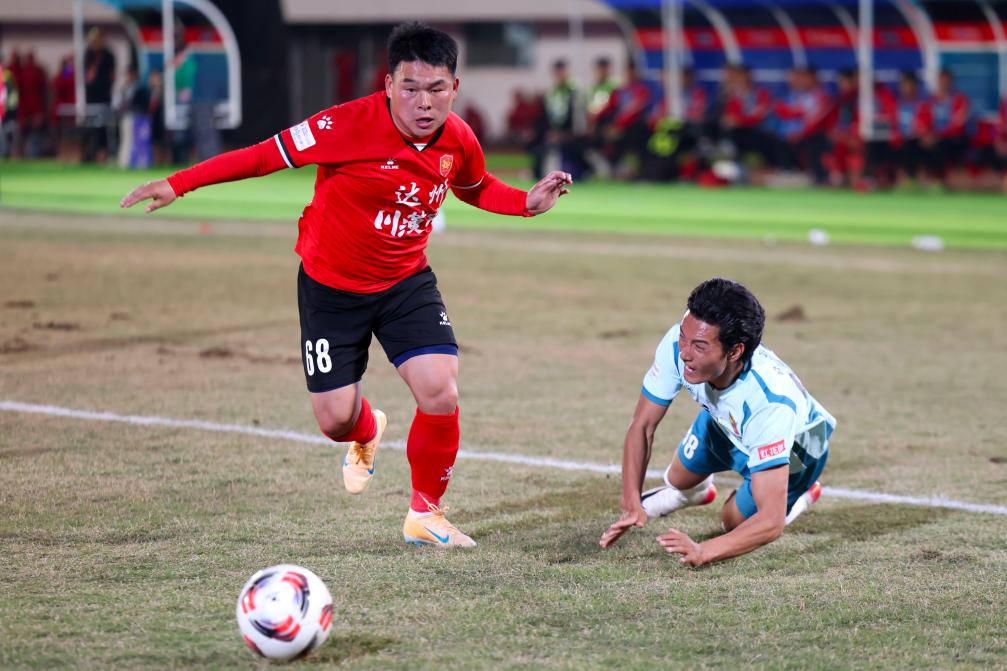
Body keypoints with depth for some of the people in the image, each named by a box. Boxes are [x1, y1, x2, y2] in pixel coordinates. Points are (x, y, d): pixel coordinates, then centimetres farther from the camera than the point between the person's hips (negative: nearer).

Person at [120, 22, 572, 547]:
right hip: (331, 287, -3)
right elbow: (266, 155, -20)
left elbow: (476, 188, 14)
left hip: (407, 283, 3)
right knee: (335, 419, 0)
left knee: (441, 393, -17)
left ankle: (425, 515, 8)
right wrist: (177, 184, -23)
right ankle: (366, 433, 42)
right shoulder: (351, 125, -27)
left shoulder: (459, 141, -11)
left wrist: (526, 202, -5)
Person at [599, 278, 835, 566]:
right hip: (723, 424, 4)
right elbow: (642, 426, -23)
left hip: (792, 449, -4)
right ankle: (697, 491, 58)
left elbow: (771, 522, -49)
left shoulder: (770, 401, -50)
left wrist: (702, 552, -63)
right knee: (679, 479, 22)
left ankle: (801, 494, 35)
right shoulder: (678, 344, -38)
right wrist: (631, 504, -37)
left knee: (734, 522, 6)